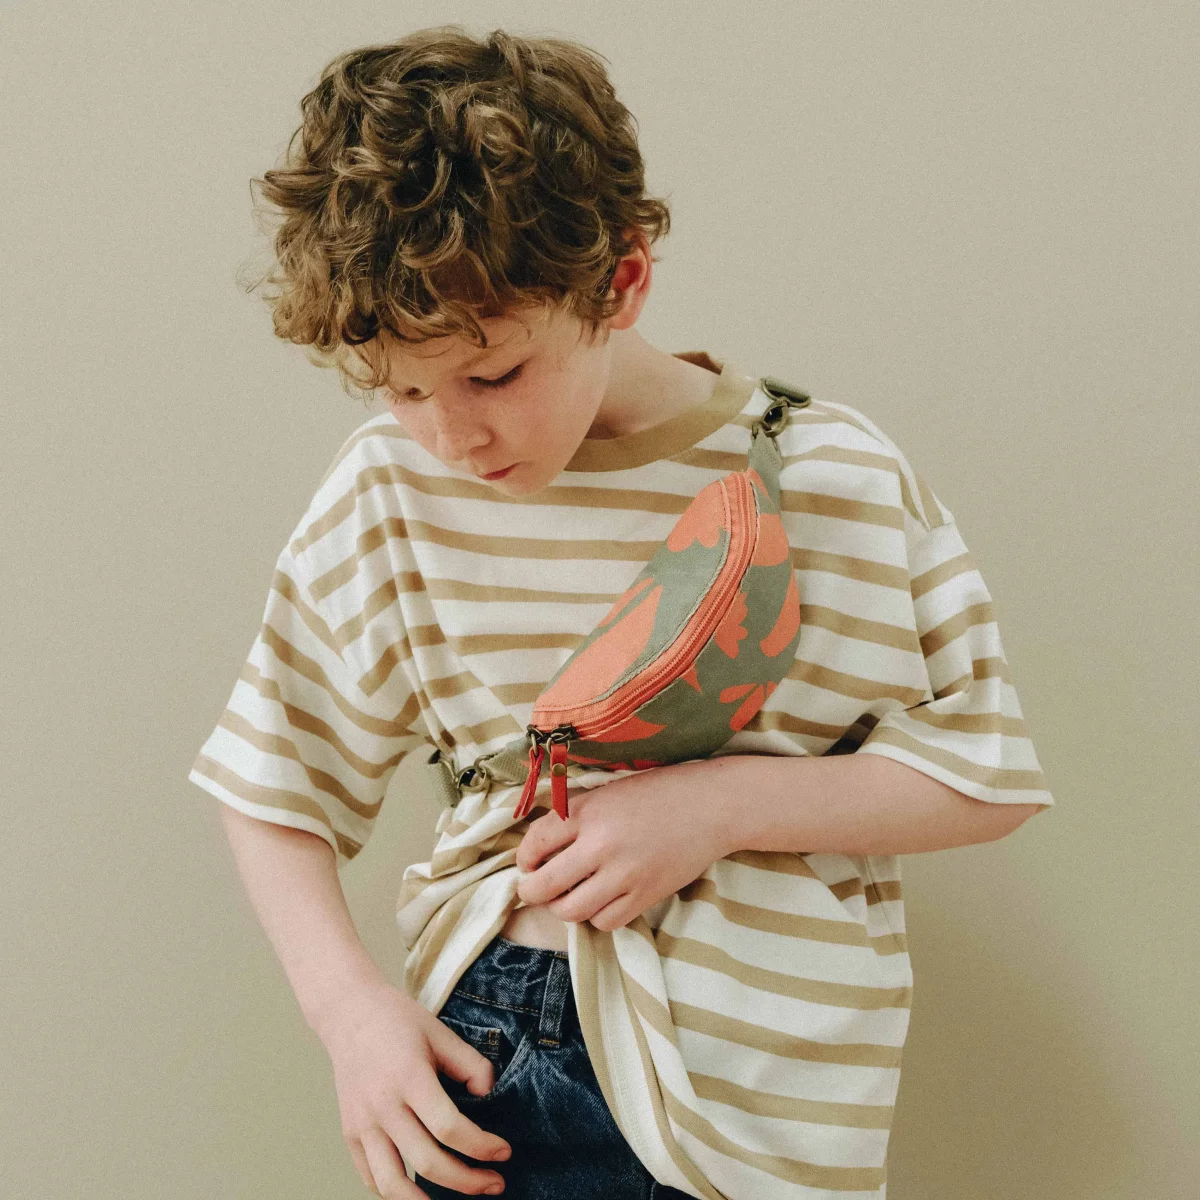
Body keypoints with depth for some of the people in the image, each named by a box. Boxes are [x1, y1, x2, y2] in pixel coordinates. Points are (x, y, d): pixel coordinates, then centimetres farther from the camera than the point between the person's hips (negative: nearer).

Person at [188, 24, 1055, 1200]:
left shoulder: (829, 481, -9)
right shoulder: (393, 486, -4)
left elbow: (988, 776, -4)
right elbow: (275, 786, 6)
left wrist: (719, 804, -16)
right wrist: (349, 1006, -9)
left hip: (751, 1094, -1)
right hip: (476, 1063, 2)